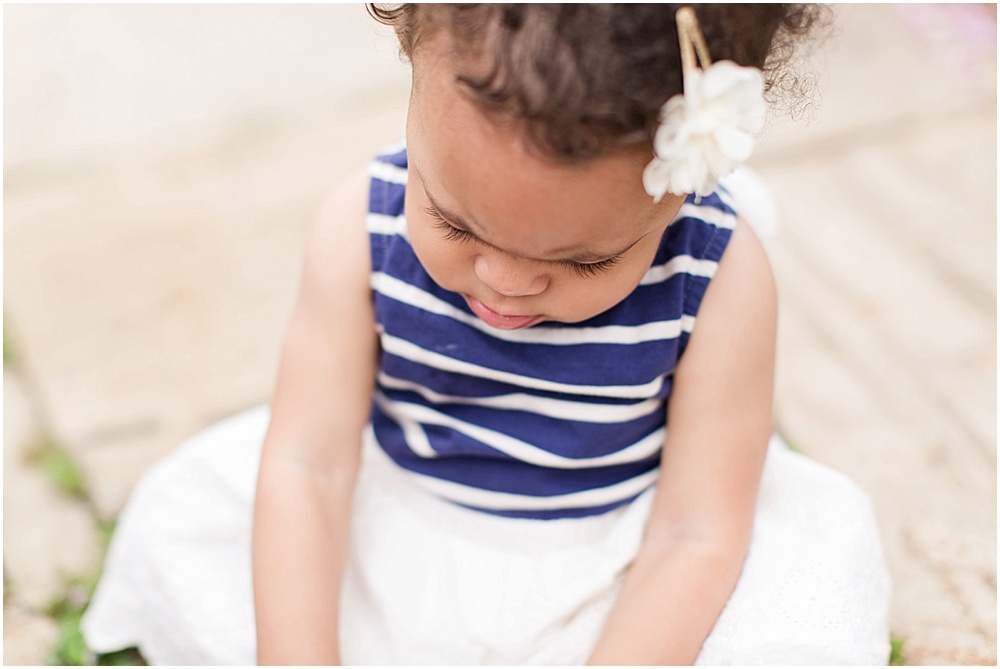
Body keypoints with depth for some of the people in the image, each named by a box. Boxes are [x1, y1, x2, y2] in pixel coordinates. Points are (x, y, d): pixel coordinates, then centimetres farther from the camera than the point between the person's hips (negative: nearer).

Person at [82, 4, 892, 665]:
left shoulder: (719, 280, -26)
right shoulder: (365, 225, -21)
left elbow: (695, 537, -21)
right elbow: (305, 465, -19)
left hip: (606, 580, -1)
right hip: (394, 547, 2)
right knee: (177, 515, -7)